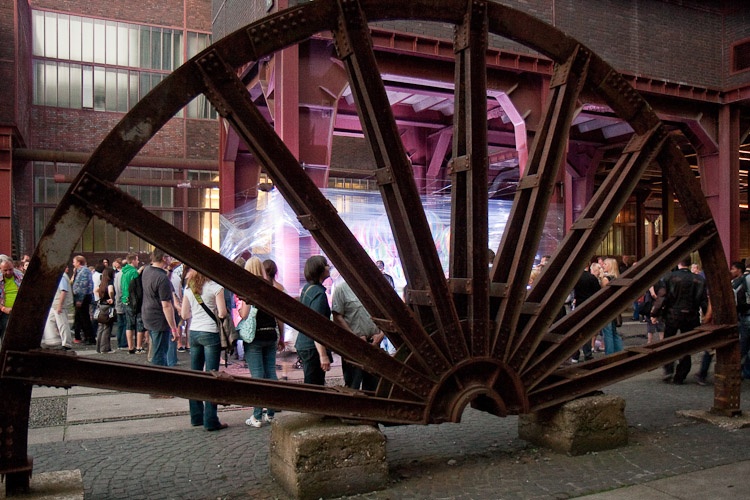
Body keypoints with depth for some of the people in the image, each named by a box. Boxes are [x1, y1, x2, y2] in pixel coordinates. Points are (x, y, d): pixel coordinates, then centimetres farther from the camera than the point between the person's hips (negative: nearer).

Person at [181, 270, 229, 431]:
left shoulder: (188, 287, 7)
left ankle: (196, 417, 20)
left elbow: (184, 315, 9)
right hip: (211, 332, -6)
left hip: (194, 333, 6)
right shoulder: (215, 286, -10)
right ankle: (210, 420, 1)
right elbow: (222, 313, -14)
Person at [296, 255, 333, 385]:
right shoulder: (319, 293, -19)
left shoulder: (306, 288, 10)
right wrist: (323, 355, -25)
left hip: (302, 344, 10)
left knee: (311, 385, 17)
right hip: (313, 348, -10)